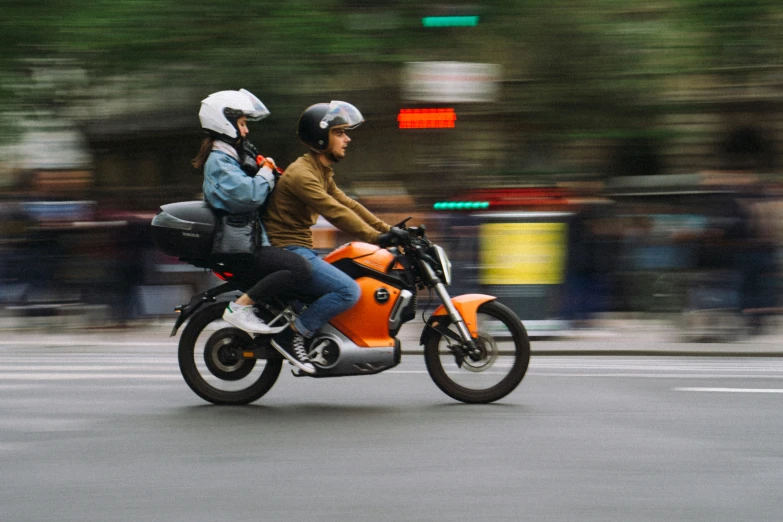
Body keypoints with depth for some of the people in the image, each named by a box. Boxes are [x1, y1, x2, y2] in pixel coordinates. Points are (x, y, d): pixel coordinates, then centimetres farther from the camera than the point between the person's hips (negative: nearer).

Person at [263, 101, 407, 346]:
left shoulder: (323, 173, 17)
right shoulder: (301, 174, -17)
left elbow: (347, 204, 16)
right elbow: (334, 212, -25)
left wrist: (388, 229, 7)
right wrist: (376, 237, -29)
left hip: (301, 250, 11)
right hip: (288, 250, -11)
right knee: (349, 291, -22)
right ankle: (295, 334, -14)